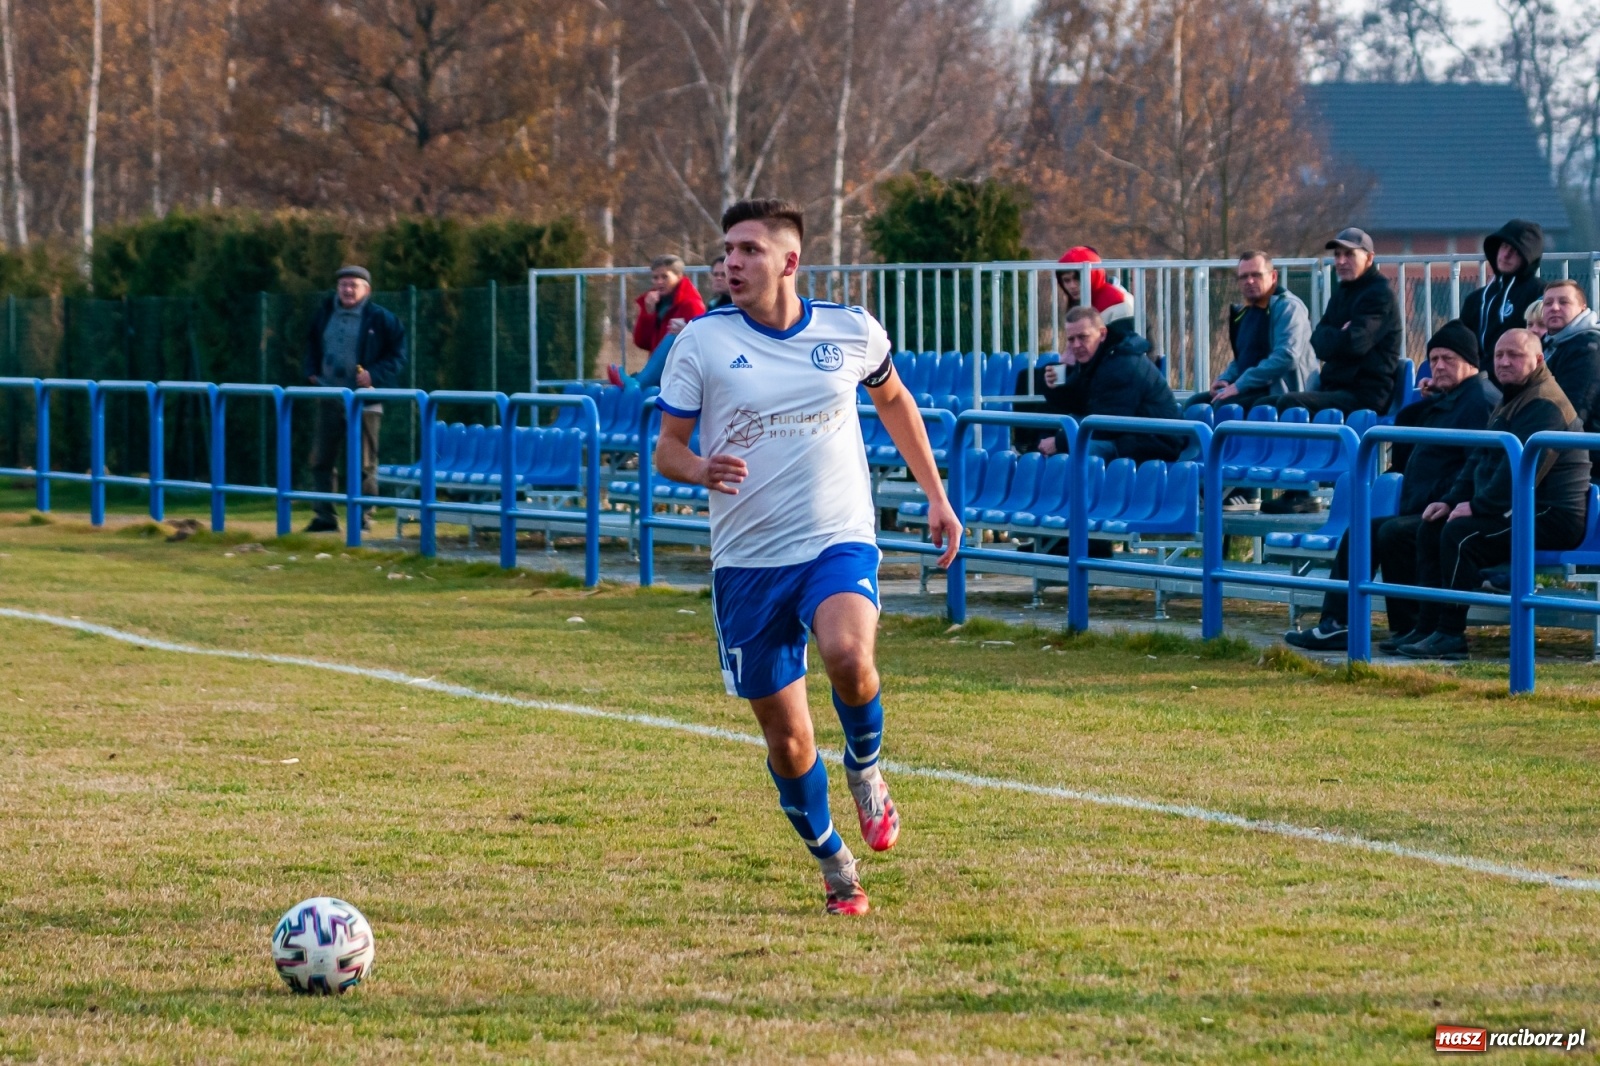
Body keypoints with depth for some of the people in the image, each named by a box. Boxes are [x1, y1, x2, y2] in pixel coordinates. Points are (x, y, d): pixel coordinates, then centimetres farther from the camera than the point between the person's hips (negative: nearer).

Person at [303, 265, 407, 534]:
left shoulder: (379, 319, -5)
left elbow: (397, 355, -3)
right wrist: (311, 371, 9)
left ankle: (362, 518, 8)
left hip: (364, 400, -5)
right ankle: (324, 517, 9)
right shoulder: (324, 315, 9)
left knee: (363, 464, 1)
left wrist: (375, 375, -16)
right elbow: (312, 346, 25)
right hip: (329, 399, 5)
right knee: (321, 460, 3)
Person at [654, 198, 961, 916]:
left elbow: (893, 401, 21)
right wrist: (702, 469, -24)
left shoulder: (852, 332, 1)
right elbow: (666, 450, 0)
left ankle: (865, 774, -1)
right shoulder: (703, 341, -3)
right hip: (748, 560, 1)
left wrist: (936, 495, 18)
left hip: (838, 544, -1)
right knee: (787, 741, 3)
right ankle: (833, 865, 29)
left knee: (848, 656, -33)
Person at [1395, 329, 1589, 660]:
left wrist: (1476, 506, -21)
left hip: (1550, 517, -11)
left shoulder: (1544, 404, -16)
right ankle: (1428, 627, 1)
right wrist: (1452, 500, 8)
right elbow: (1480, 458, 23)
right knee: (1431, 530, 6)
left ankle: (1450, 635, -23)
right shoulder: (1510, 401, 20)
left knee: (1460, 534, -27)